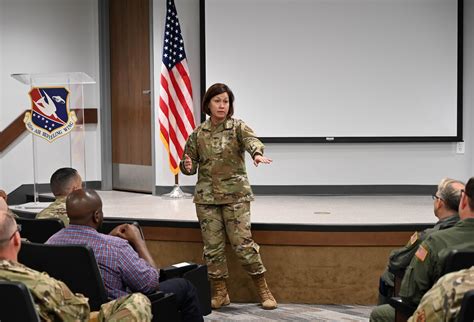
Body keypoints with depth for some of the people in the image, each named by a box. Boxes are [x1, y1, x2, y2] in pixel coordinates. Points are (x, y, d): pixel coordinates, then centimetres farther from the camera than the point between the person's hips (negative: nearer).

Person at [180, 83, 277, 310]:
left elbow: (251, 140, -25)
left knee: (242, 243, -7)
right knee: (212, 246, 3)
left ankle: (263, 289, 7)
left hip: (235, 195, -3)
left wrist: (257, 153, -48)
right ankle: (220, 293, 17)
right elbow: (189, 162, 12)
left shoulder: (238, 127, -3)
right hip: (206, 197, 3)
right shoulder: (198, 133, 5)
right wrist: (188, 166, -13)